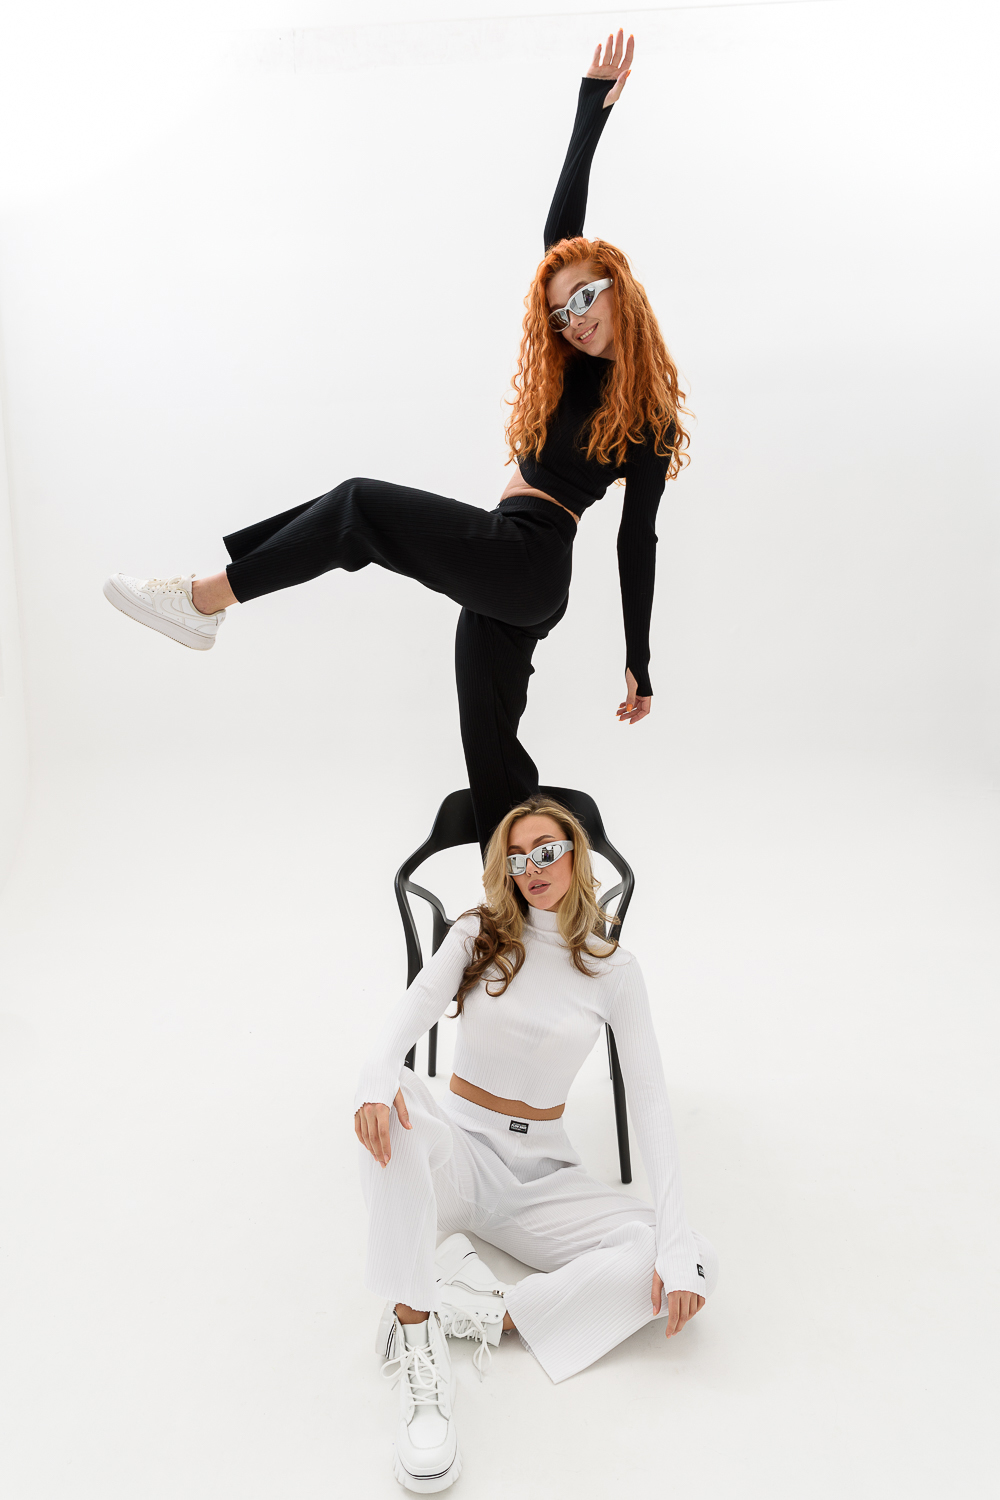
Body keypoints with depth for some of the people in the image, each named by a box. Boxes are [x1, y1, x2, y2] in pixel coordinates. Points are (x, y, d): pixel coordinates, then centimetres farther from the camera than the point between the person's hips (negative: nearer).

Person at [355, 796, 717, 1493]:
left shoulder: (613, 968, -2)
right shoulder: (479, 933, -1)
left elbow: (650, 1100, -7)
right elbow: (415, 1009, -19)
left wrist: (675, 1242, -19)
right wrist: (380, 1075, -44)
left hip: (542, 1174, 1)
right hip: (458, 1150, -1)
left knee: (693, 1269, -22)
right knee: (391, 1103, -36)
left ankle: (485, 1313, -22)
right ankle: (418, 1346, -32)